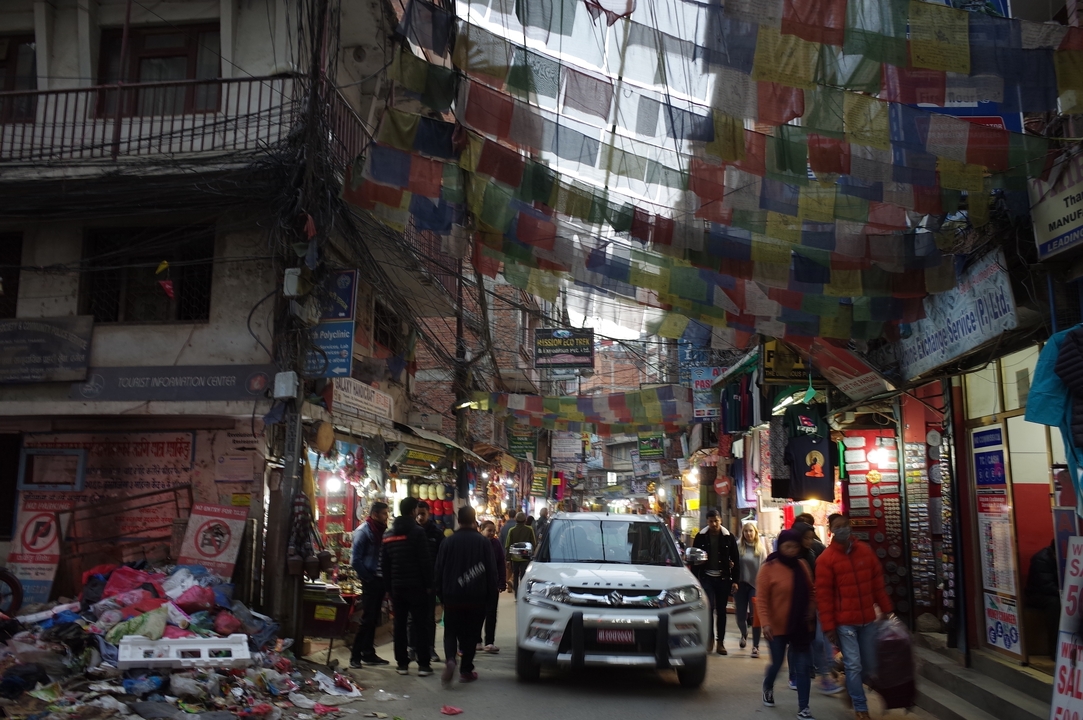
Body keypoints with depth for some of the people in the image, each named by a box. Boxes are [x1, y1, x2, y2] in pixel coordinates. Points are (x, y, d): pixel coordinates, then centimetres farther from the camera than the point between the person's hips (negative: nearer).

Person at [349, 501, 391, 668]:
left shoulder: (380, 530, 11)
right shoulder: (363, 531, -11)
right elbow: (355, 560, -15)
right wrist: (368, 578, -13)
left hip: (380, 580, 7)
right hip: (370, 581, -7)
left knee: (374, 619, 12)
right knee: (367, 619, -5)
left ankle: (368, 654, 20)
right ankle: (356, 656, 3)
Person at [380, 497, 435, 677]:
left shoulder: (388, 534, 11)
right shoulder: (417, 532, -10)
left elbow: (384, 563, 13)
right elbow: (425, 561, -13)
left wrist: (389, 584, 16)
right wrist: (429, 584, -6)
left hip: (396, 586, 6)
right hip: (416, 586, -5)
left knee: (400, 625, 10)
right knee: (422, 624, 0)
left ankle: (402, 663, 12)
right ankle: (423, 664, 0)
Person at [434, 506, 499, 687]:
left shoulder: (448, 542, 0)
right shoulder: (483, 542, -4)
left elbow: (439, 570, 4)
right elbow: (491, 571, -3)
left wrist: (441, 593, 13)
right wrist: (491, 595, 5)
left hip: (452, 597, 1)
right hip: (476, 597, -1)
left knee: (451, 631, 10)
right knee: (471, 633, 11)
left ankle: (450, 659, -15)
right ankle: (466, 670, 12)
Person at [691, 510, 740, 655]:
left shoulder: (728, 537, 1)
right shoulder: (701, 537, 0)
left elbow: (735, 560, 3)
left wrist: (735, 581, -2)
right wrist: (695, 579, -1)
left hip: (723, 578, 1)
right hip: (706, 577, -1)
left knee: (721, 611, 7)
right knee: (709, 607, -13)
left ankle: (720, 642, 16)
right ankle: (709, 637, 6)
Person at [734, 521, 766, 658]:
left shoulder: (761, 549, 1)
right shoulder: (739, 548, -1)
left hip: (756, 585, -1)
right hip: (741, 585, 1)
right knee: (740, 617, 8)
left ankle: (755, 646, 6)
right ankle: (744, 634, 40)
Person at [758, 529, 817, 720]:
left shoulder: (802, 565, 1)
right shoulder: (769, 568, -12)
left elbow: (811, 591, 13)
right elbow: (761, 599, -13)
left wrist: (811, 610, -2)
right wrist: (765, 623, -20)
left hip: (801, 626, 3)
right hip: (777, 627, -3)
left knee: (803, 666, 2)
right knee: (777, 664, 11)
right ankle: (768, 687, 42)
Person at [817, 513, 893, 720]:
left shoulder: (866, 551, 5)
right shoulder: (826, 559, -9)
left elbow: (878, 583, 11)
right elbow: (824, 595, -9)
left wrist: (886, 609, 10)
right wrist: (829, 626, -10)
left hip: (868, 619, 4)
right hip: (844, 622, -4)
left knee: (869, 665, 12)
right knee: (854, 665, -1)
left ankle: (851, 688, 39)